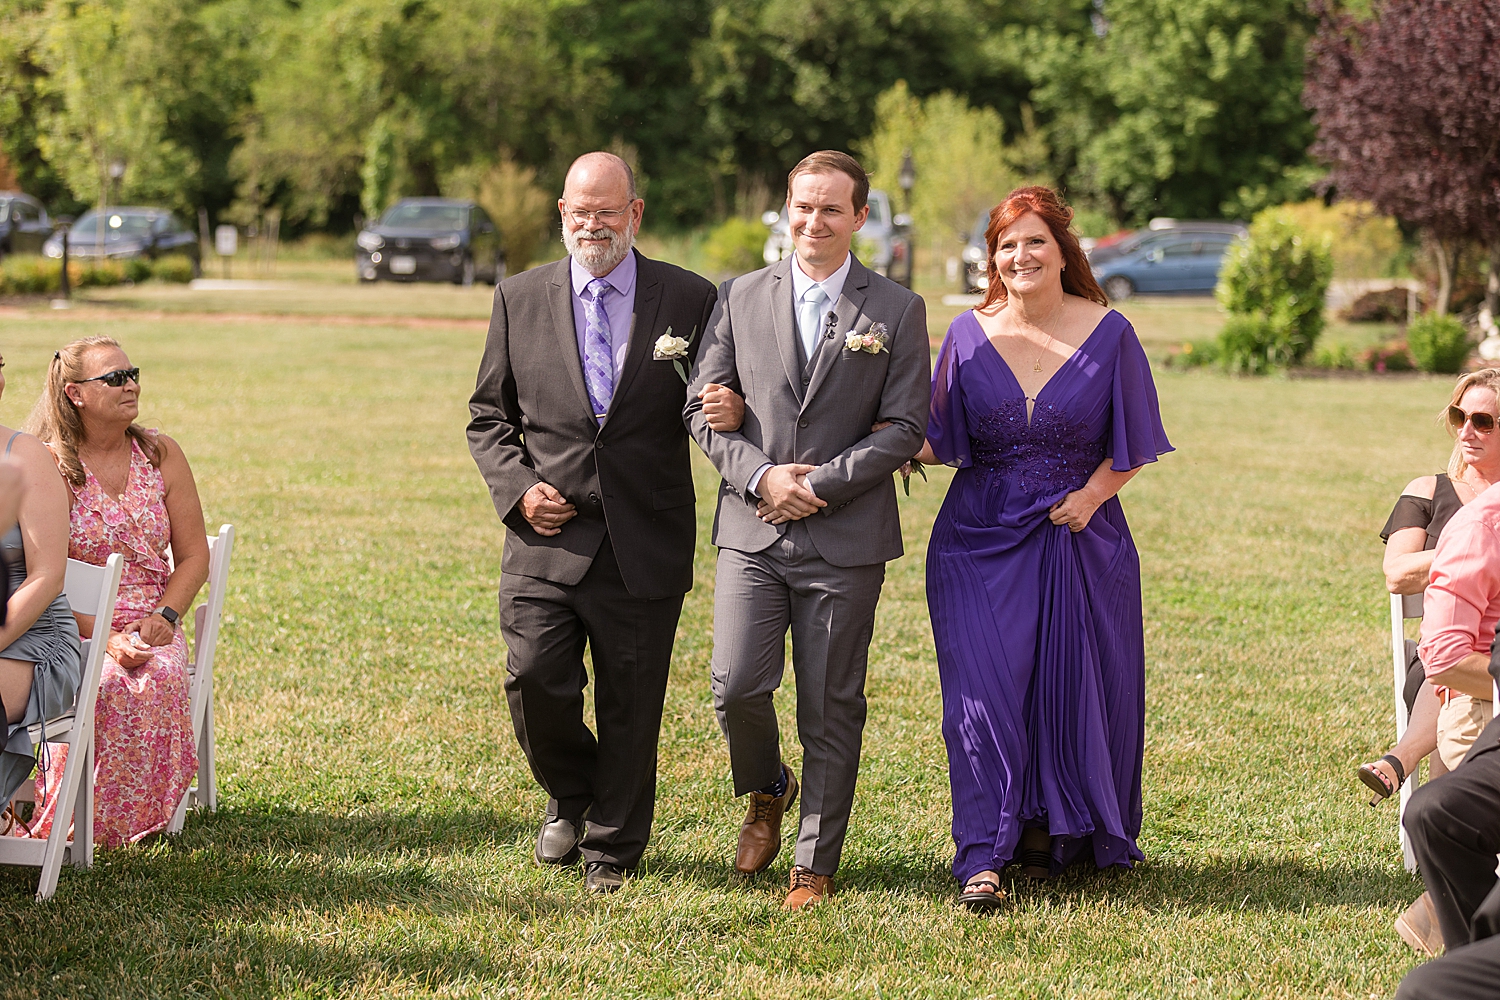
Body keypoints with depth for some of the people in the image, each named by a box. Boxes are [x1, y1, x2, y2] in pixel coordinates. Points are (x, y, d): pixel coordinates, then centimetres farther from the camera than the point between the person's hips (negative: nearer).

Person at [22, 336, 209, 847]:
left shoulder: (161, 454, 8)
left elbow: (193, 556, 10)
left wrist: (164, 617, -8)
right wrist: (105, 638, -19)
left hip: (152, 625, 3)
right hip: (74, 627, -3)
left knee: (160, 679, -31)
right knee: (110, 686, -35)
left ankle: (135, 817, -18)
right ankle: (88, 822, -21)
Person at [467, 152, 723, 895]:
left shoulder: (689, 301, 2)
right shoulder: (520, 299, 6)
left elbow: (712, 411, 8)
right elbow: (488, 416, 12)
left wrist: (723, 408, -17)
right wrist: (518, 488, -5)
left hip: (644, 546, -1)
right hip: (548, 535, 1)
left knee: (630, 707, 5)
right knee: (533, 680, -8)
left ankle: (611, 848, 24)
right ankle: (570, 797, 22)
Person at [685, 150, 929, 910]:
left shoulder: (897, 312, 3)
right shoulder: (740, 298, 8)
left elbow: (904, 426, -3)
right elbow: (703, 408, 6)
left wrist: (819, 486, -12)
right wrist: (761, 476, -10)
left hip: (846, 539, -1)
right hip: (752, 530, 1)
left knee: (831, 709, 2)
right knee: (737, 686, -9)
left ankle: (814, 866, 14)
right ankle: (767, 792, 23)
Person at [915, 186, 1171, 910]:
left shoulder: (1108, 334, -2)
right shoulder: (969, 335, 2)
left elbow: (1133, 443, 4)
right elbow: (938, 438, 7)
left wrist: (1093, 494, -10)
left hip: (1081, 535, 0)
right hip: (983, 538, 0)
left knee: (1073, 688, 5)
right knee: (985, 686, -9)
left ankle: (1055, 832, 24)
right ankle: (984, 854, -6)